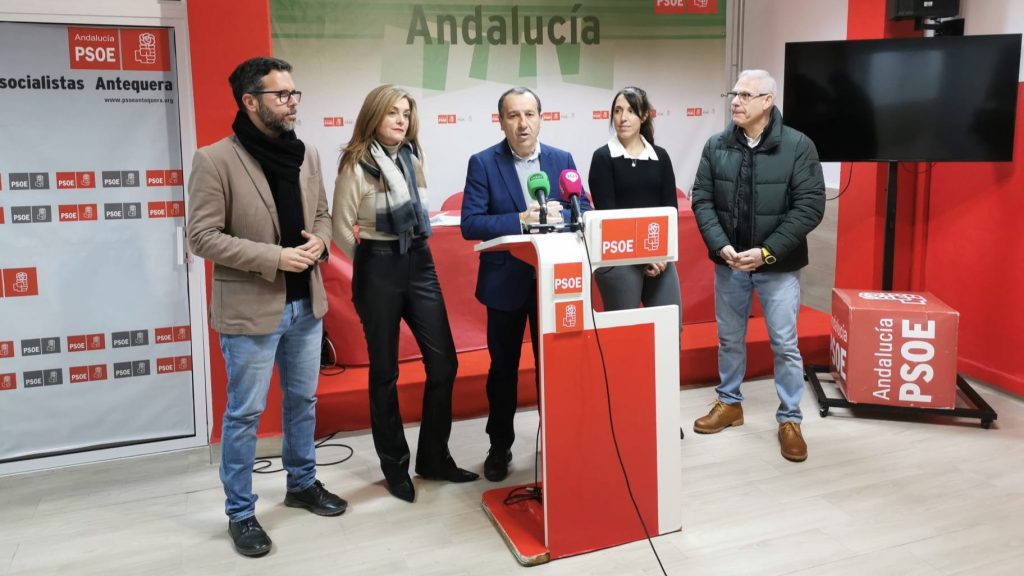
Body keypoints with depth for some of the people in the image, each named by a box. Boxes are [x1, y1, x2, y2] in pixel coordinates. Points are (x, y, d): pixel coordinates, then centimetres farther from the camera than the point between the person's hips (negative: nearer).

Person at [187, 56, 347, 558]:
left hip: (305, 304, 6)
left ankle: (302, 483, 39)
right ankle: (240, 513, 22)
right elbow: (202, 237, -16)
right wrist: (275, 257, -21)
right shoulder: (215, 160, -13)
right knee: (245, 413, 6)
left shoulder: (306, 155, 6)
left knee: (303, 400, 19)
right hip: (250, 309, -6)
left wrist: (319, 241, -8)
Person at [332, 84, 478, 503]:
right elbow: (342, 230, -5)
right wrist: (374, 262, 4)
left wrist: (412, 254, 11)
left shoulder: (413, 158, 9)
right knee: (385, 371, 5)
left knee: (443, 363, 3)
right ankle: (395, 466, 19)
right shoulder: (356, 165, -8)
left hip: (420, 264, 6)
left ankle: (434, 457, 19)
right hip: (379, 270, -5)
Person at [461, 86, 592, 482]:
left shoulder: (562, 159, 3)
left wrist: (560, 216, -20)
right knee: (503, 367, 12)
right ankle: (499, 446, 29)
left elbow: (584, 211, 2)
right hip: (506, 281, -2)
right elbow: (470, 224, -14)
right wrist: (520, 219, -25)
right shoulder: (483, 163, -7)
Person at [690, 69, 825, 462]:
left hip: (779, 266, -3)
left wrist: (767, 252, -19)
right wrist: (721, 246, -15)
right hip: (729, 263, 3)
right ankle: (729, 403, 34)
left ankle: (790, 420, 20)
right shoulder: (716, 146, 0)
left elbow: (809, 207, -12)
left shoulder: (798, 146, -9)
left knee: (785, 345, 5)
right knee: (729, 339, 16)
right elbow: (702, 200, 0)